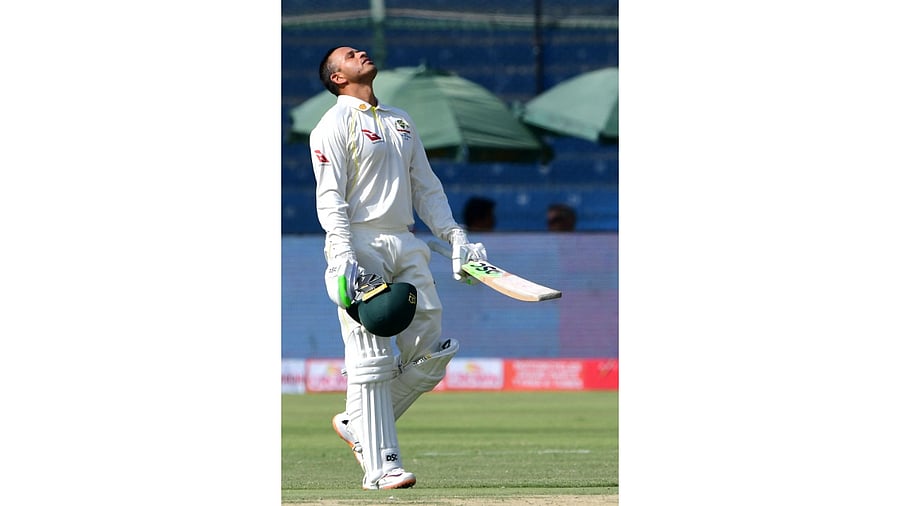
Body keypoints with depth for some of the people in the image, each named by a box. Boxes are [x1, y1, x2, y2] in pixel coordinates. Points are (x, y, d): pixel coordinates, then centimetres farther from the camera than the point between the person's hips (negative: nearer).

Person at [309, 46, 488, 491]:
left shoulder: (401, 121, 22)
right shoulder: (335, 124, -1)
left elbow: (426, 188, 23)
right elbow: (330, 196, -9)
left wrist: (455, 237, 11)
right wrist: (343, 257, -21)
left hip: (405, 247, 7)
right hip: (360, 247, -7)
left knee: (430, 354, 1)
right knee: (370, 359, -9)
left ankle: (356, 424, 17)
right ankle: (380, 465, -10)